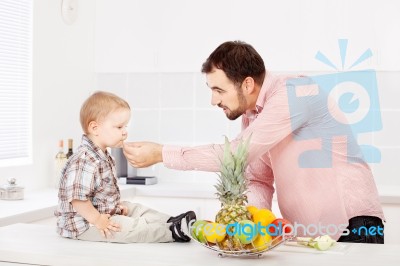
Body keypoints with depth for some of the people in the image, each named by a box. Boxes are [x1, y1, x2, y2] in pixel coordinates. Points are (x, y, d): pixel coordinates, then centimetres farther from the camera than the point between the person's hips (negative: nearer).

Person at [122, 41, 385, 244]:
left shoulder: (293, 93, -19)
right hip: (304, 233, 7)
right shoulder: (252, 114, 7)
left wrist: (161, 154, -17)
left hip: (352, 227, -7)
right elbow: (259, 179, 8)